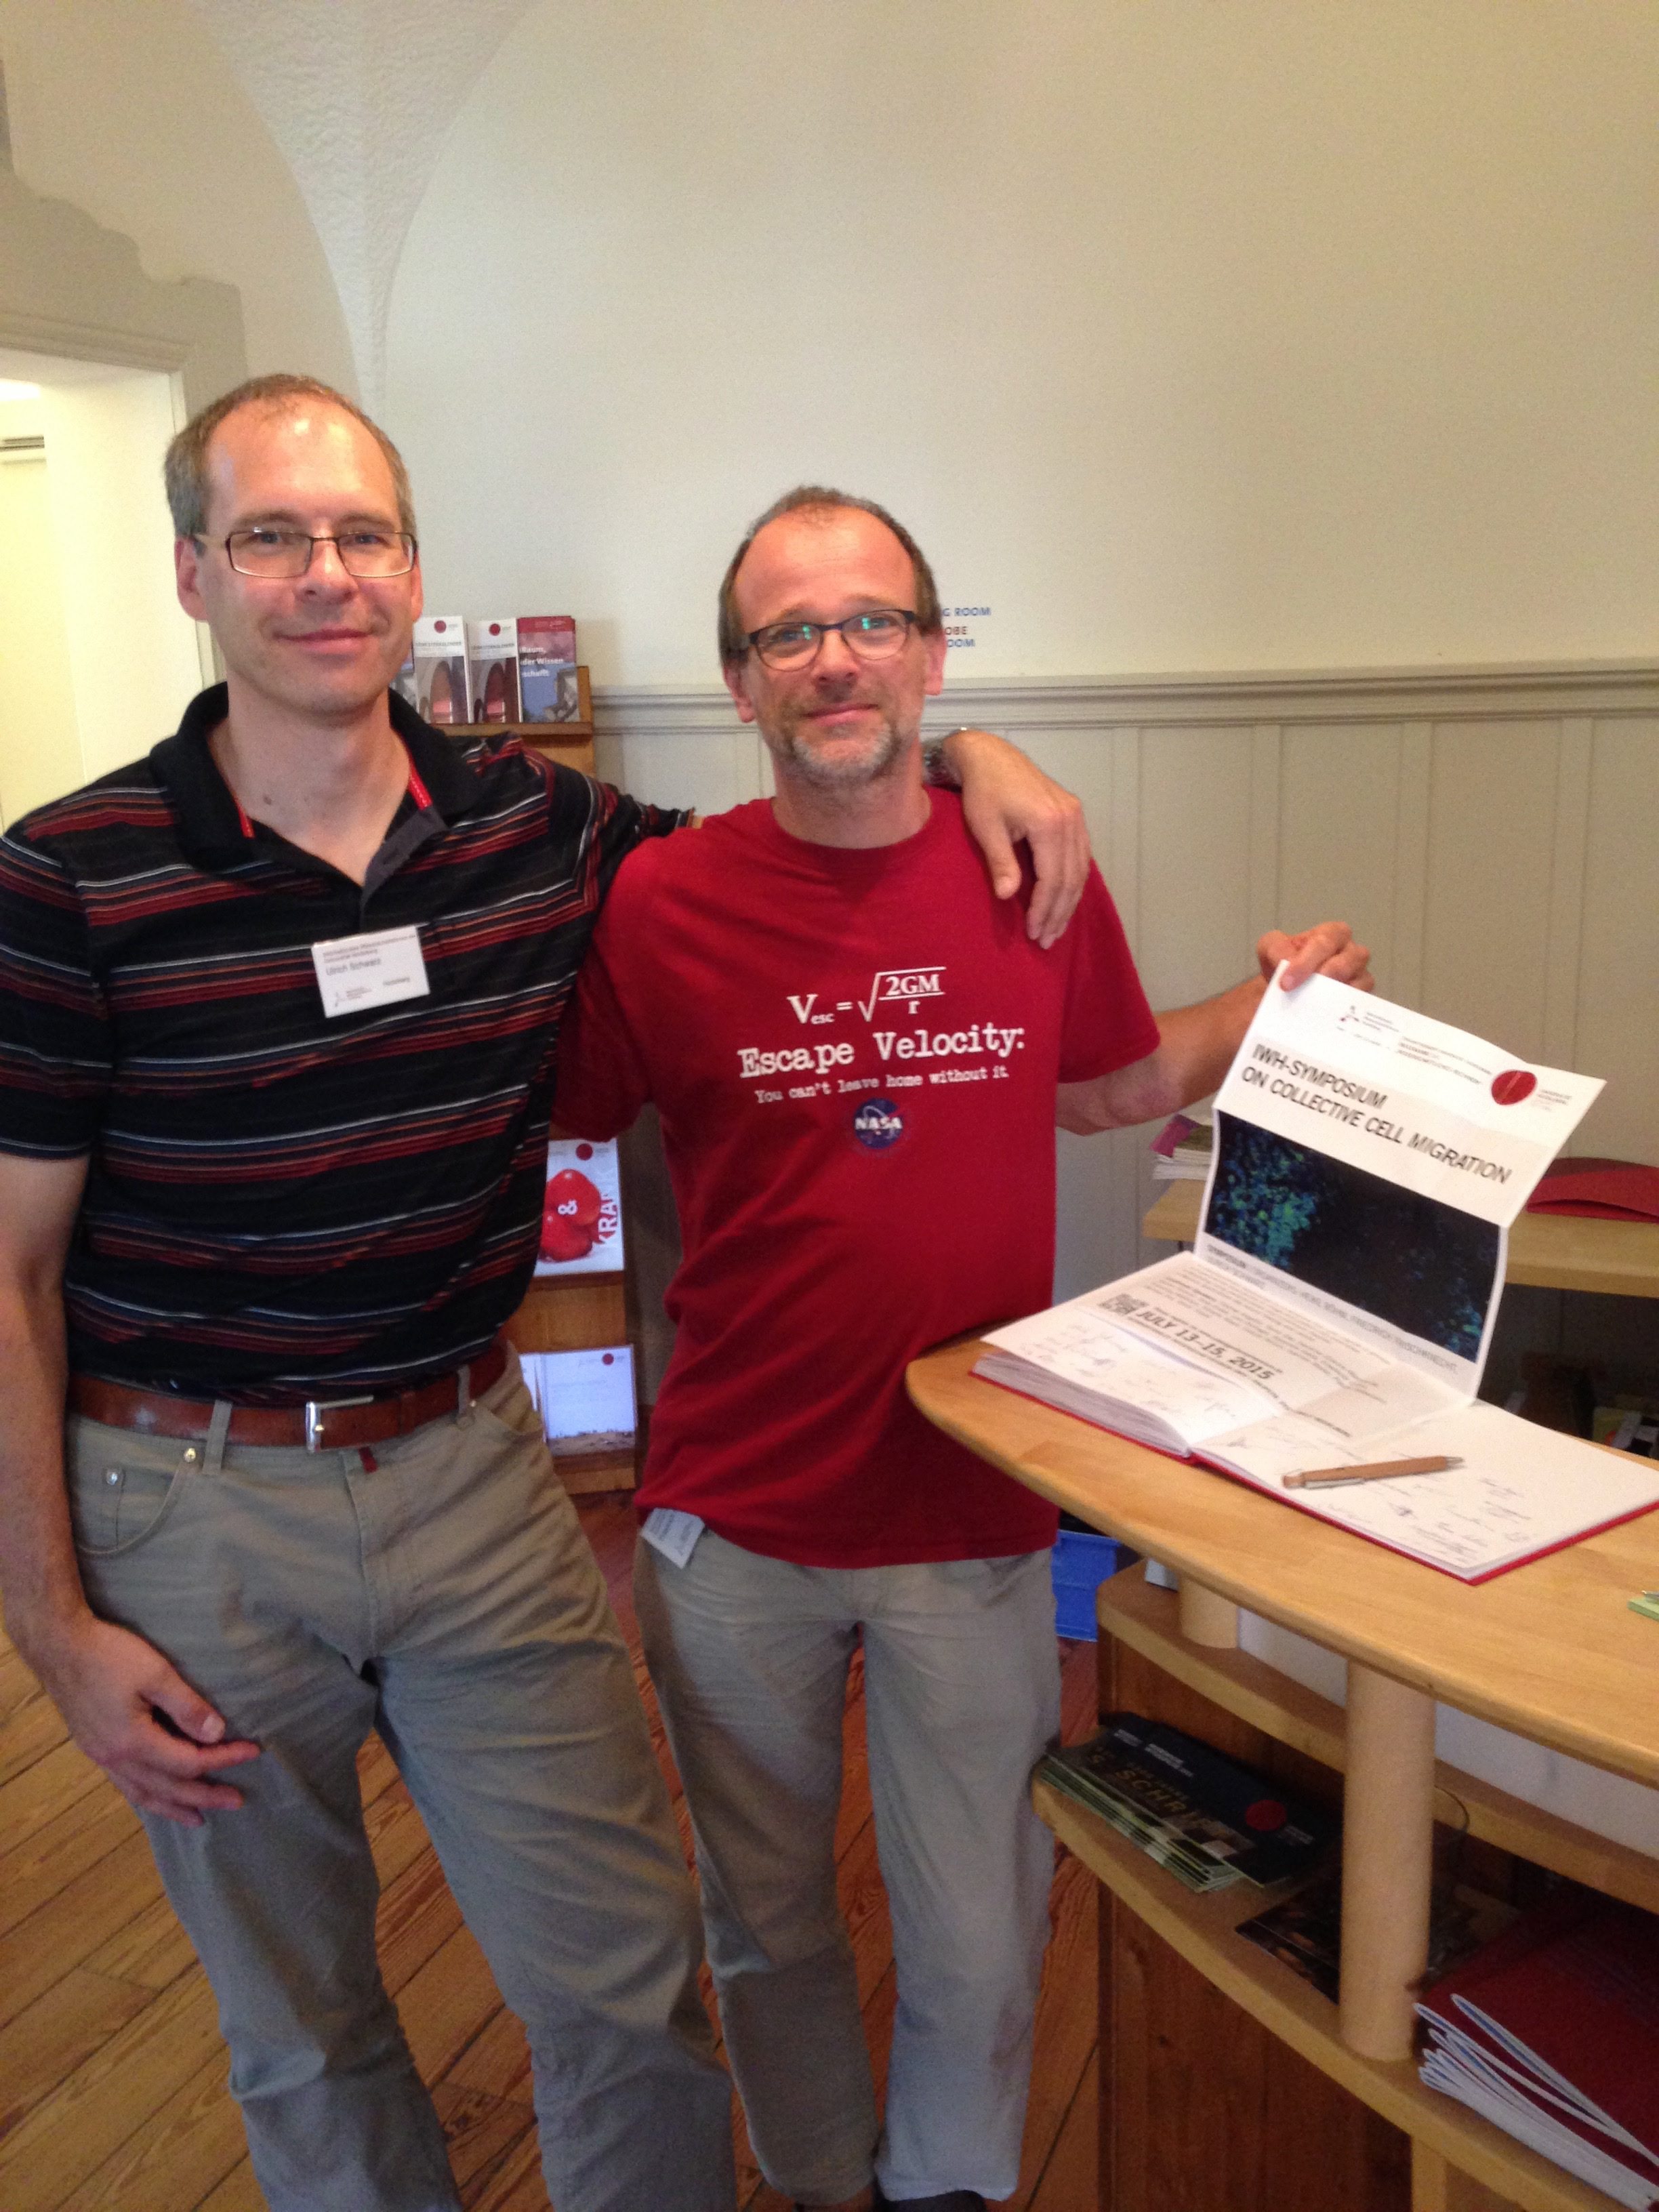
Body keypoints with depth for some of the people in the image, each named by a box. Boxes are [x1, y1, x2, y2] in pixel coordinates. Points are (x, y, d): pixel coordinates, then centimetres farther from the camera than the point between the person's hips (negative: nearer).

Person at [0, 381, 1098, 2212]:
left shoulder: (539, 830, -2)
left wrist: (960, 750, -2)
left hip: (475, 1465, 2)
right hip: (192, 1508, -1)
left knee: (629, 1980, 8)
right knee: (298, 2030, 19)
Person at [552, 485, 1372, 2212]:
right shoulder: (657, 903, -9)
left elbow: (1113, 1082, 13)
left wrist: (1278, 1003, 0)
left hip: (974, 1515, 1)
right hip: (732, 1522, 0)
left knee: (979, 1954, 13)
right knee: (767, 1929, 21)